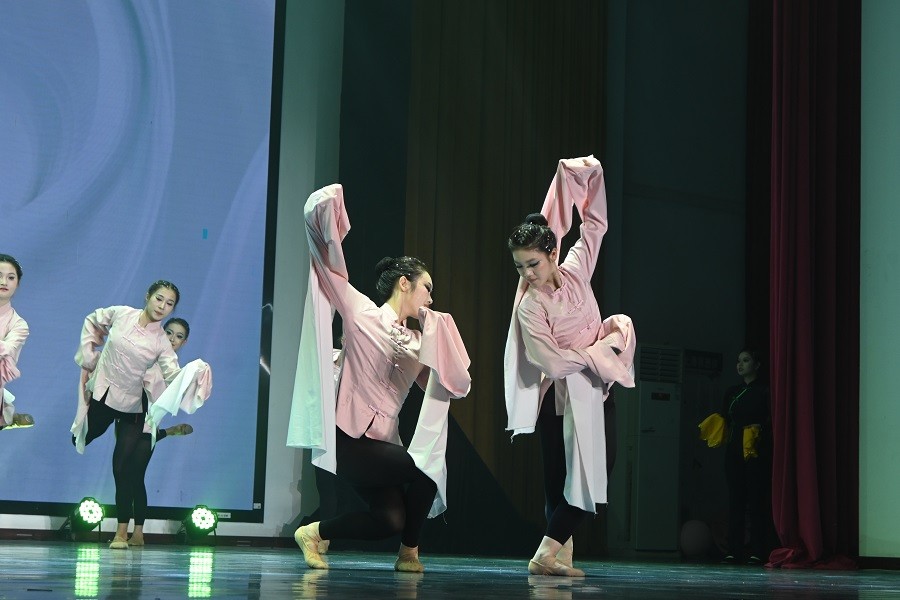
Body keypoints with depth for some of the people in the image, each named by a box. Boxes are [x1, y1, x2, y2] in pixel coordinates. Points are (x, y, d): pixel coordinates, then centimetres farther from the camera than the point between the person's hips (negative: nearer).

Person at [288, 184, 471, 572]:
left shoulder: (418, 343, 14)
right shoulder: (361, 313, -1)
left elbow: (457, 385, 8)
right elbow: (331, 267, -10)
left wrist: (436, 331, 2)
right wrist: (327, 207, -19)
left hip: (383, 441, 7)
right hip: (348, 438, -7)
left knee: (392, 520, -9)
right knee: (427, 469, -21)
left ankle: (315, 533, 14)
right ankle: (409, 552, 3)